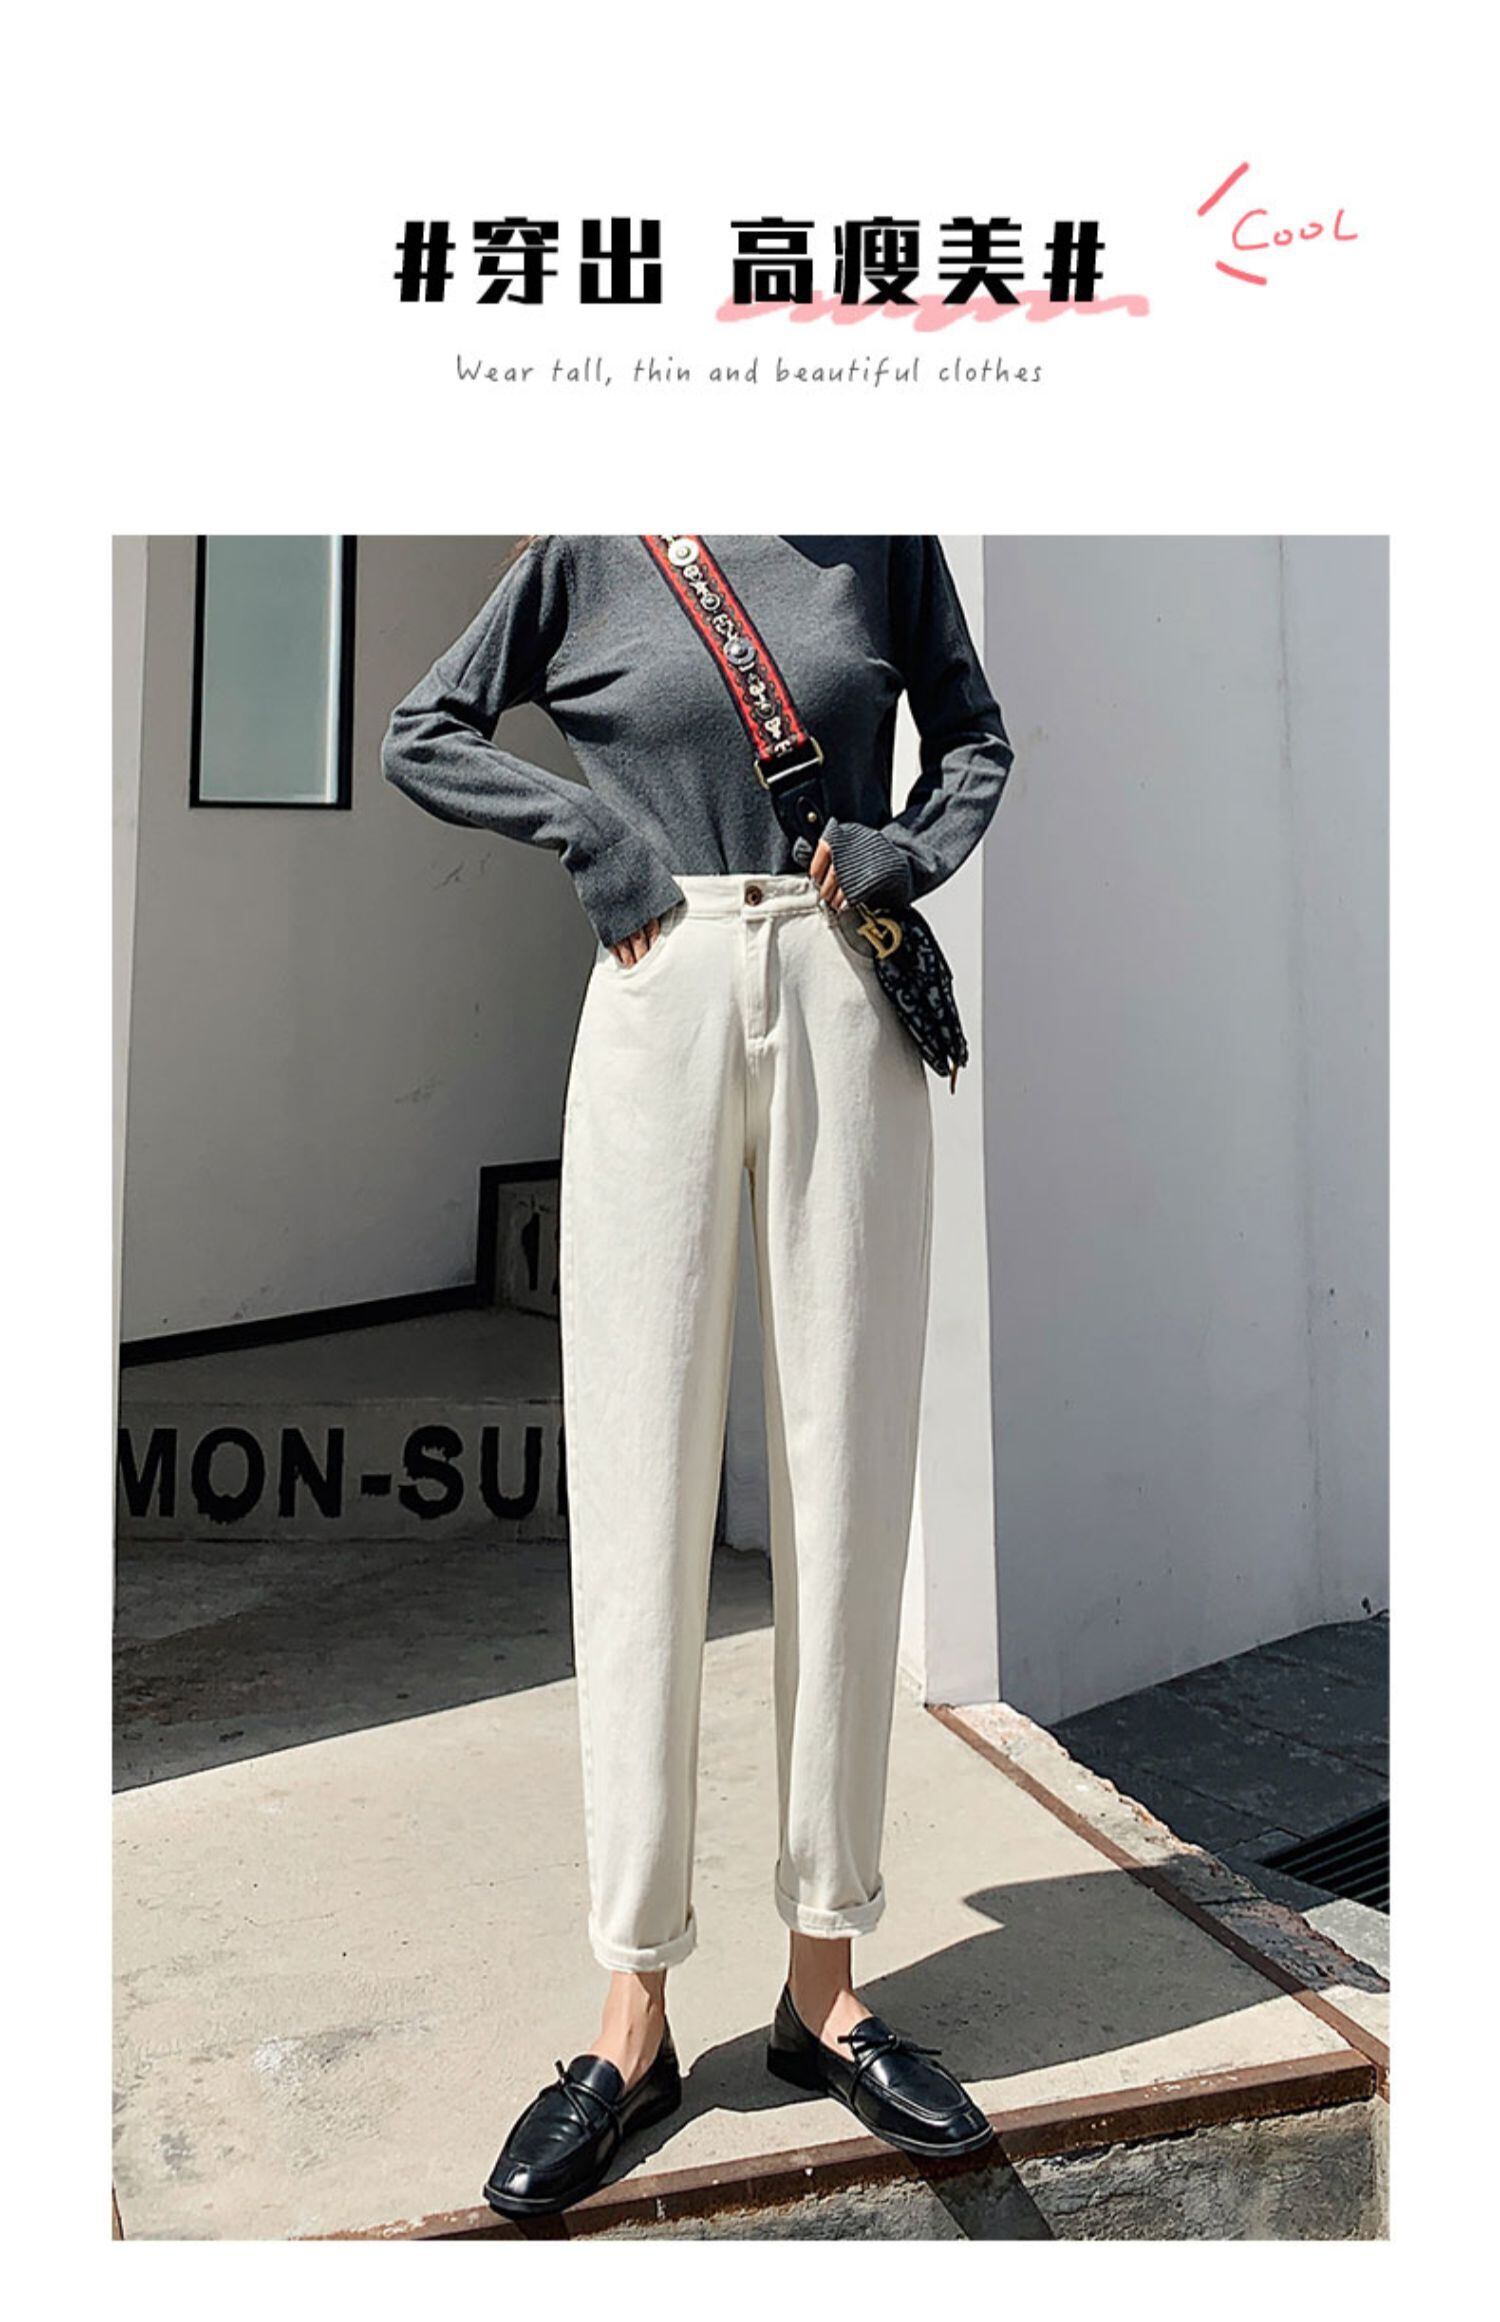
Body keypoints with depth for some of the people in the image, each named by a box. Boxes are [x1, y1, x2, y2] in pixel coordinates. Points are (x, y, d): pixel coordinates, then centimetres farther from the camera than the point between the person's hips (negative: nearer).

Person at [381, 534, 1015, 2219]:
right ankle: (633, 2015, 9)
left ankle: (824, 1986, 16)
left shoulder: (887, 542, 13)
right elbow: (421, 734, 15)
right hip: (661, 1003, -1)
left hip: (844, 1007, 2)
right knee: (638, 1481, -3)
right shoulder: (594, 549, 10)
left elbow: (972, 733, 22)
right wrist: (584, 827, -1)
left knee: (846, 1475, 2)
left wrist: (909, 855, 2)